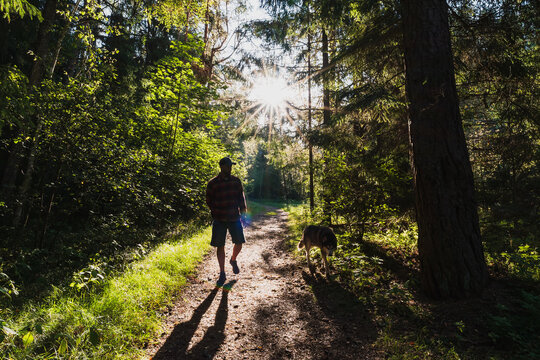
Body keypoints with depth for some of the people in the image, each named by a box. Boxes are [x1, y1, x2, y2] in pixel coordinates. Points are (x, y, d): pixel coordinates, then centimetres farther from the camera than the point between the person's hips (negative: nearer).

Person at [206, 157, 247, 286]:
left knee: (239, 243, 2)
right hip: (219, 220, -2)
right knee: (220, 246, 3)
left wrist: (243, 208, -1)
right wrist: (216, 212, 0)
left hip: (235, 218, 2)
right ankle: (222, 274, 17)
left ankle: (233, 260, 35)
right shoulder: (212, 183, -3)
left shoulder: (236, 181, 5)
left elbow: (241, 196, 10)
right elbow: (209, 201, 5)